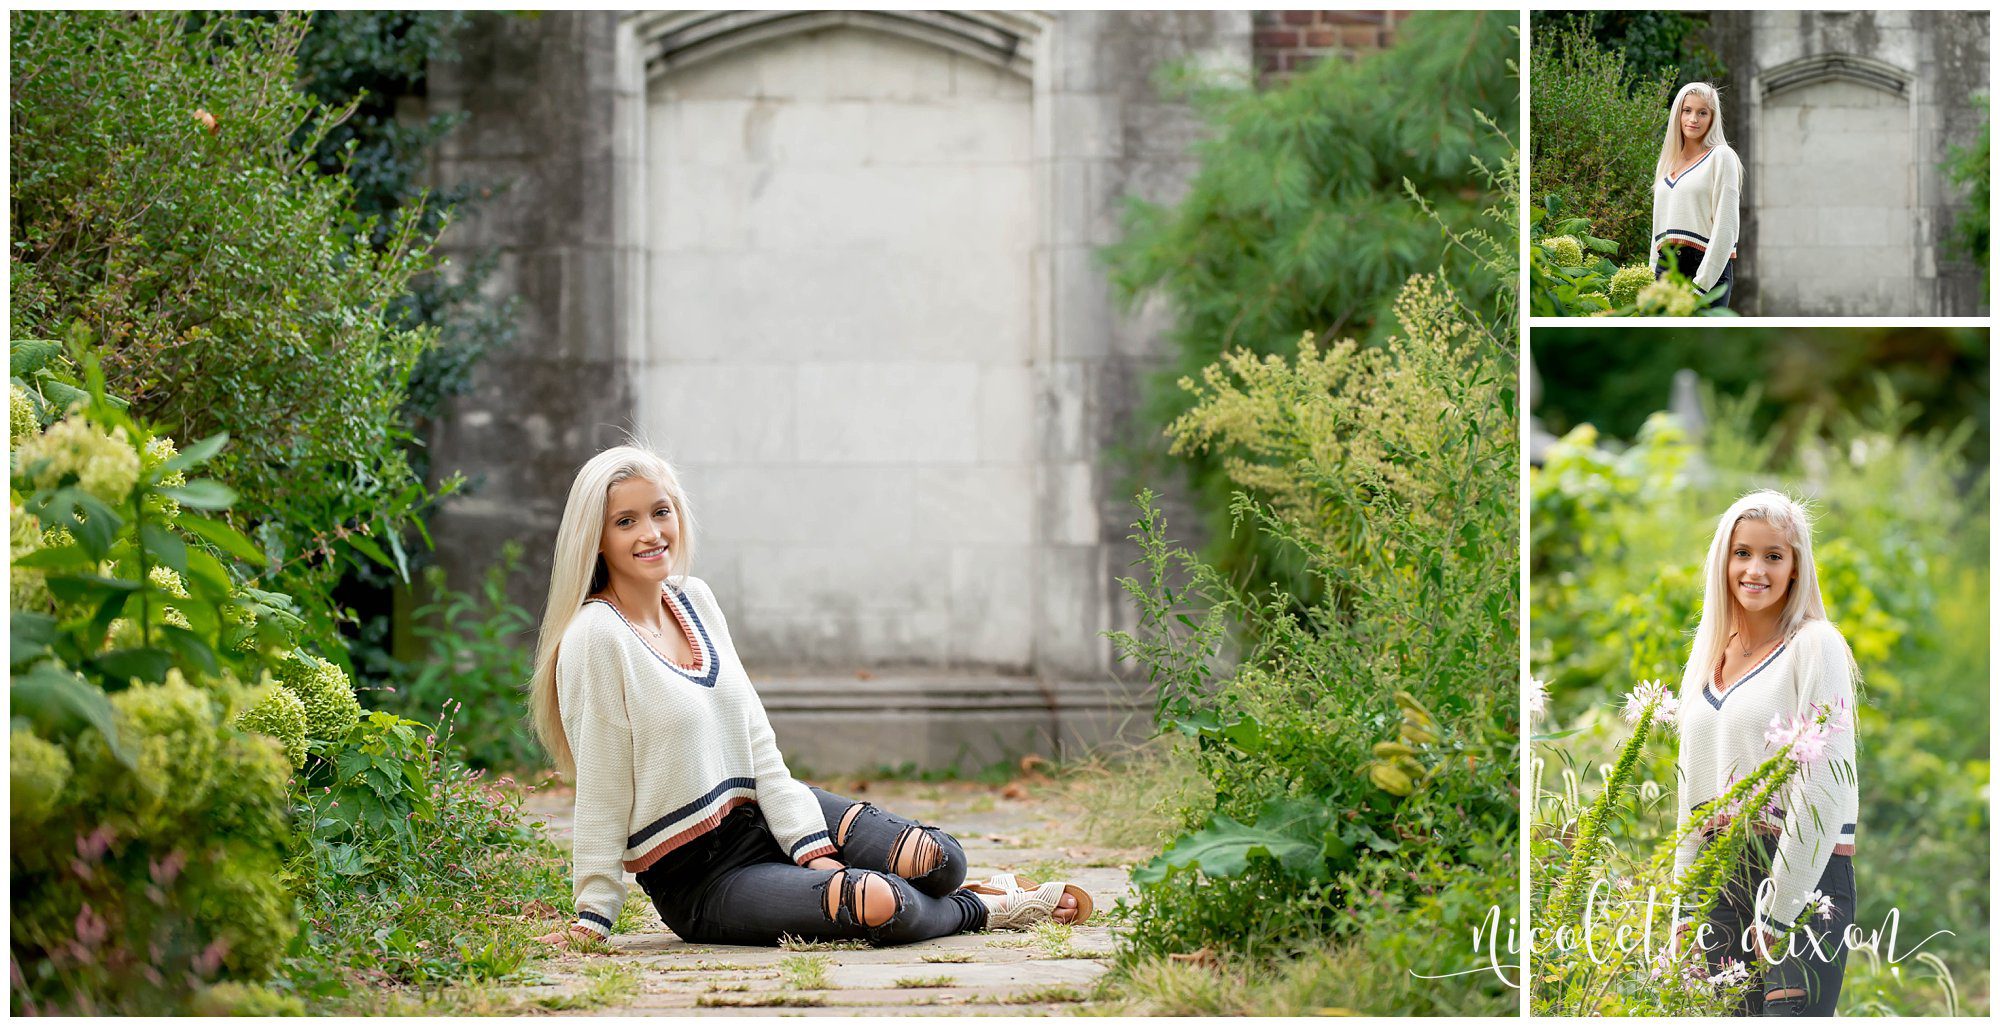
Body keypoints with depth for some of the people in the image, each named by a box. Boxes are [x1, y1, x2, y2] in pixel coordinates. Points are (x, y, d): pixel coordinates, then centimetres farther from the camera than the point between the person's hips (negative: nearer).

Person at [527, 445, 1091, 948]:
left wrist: (811, 847, -4)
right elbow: (602, 794, -15)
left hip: (764, 811, 7)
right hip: (695, 878, -7)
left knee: (940, 861, -14)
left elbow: (756, 739, 5)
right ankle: (980, 910, 4)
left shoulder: (694, 600, 6)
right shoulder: (596, 637, -16)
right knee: (878, 903, -27)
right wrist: (592, 920, -15)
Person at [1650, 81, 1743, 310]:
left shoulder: (1720, 157, -1)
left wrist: (1700, 285, -14)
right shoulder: (1667, 163, 19)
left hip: (1709, 270, -6)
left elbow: (1725, 227, -8)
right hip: (1666, 270, 6)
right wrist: (1653, 277, 13)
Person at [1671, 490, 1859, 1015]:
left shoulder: (1814, 647, -6)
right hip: (1720, 871, 6)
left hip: (1805, 874, -6)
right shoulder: (1709, 657, 15)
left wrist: (1778, 911, -14)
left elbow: (1824, 789, -12)